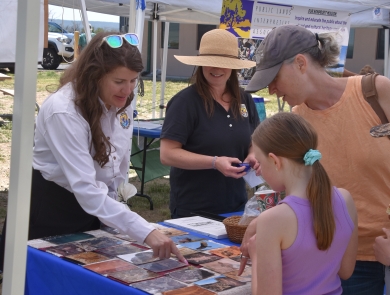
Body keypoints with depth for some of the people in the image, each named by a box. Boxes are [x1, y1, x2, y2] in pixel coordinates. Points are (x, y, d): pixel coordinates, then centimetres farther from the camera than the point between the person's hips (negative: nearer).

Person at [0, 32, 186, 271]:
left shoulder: (122, 101, -7)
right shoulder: (64, 111, -29)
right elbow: (86, 189, -36)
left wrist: (113, 217, 8)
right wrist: (146, 232, -42)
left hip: (91, 206, 6)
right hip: (50, 208, -6)